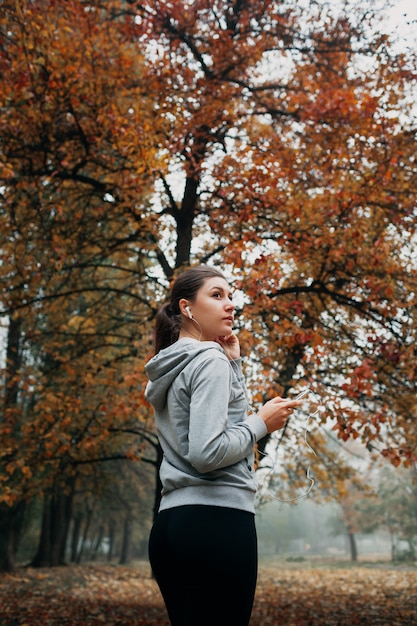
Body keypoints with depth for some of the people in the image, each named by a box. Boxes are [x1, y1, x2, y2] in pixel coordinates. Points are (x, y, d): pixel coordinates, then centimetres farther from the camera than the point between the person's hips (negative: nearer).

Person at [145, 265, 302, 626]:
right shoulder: (210, 361, -9)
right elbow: (207, 452, -20)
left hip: (171, 520, 9)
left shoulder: (168, 369, 17)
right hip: (218, 520, -9)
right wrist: (261, 423, -6)